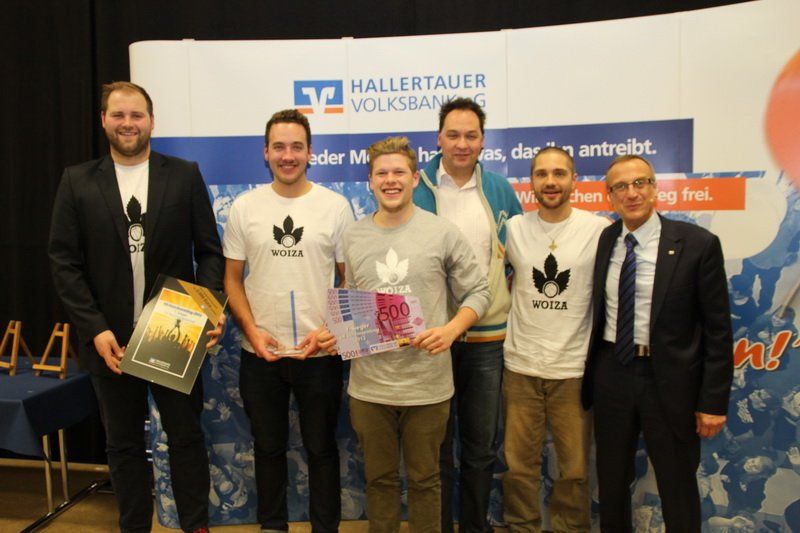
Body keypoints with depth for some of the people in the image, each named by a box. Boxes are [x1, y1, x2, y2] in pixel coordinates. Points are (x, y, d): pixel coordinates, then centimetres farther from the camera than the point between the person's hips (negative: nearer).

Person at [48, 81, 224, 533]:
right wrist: (96, 329, -9)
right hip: (111, 339, 1)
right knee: (124, 444, 15)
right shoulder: (78, 181, 3)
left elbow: (210, 251, 0)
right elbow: (64, 262, 0)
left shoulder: (185, 175, 1)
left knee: (186, 436, 10)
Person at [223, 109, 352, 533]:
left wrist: (328, 331, -11)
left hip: (319, 352, -1)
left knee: (321, 448, 13)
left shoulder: (335, 206, -3)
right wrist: (252, 331, -8)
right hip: (259, 353, 2)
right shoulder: (244, 207, 2)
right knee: (268, 446, 17)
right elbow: (232, 279, 5)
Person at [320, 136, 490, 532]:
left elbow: (477, 293, -1)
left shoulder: (443, 233, -5)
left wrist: (450, 330, -17)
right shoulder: (352, 237, 3)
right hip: (369, 385, 2)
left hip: (427, 384, -2)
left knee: (424, 479, 16)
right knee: (379, 478, 19)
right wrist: (336, 333, -8)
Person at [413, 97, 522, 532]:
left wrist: (510, 300, 5)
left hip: (488, 336, 2)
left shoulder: (500, 190, 4)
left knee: (481, 445, 14)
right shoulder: (416, 190, -3)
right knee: (435, 444, 11)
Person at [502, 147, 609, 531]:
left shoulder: (598, 229, -5)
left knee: (575, 468, 12)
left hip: (574, 368, -1)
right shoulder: (514, 228, 1)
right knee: (519, 465, 13)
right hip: (521, 365, 2)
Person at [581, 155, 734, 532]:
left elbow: (718, 329, -8)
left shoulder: (697, 244, -9)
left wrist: (713, 401, -9)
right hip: (611, 374, 3)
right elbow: (596, 314, 7)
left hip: (669, 379, -3)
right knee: (611, 481, 18)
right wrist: (587, 377, 5)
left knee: (677, 487, 14)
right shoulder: (602, 242, 1)